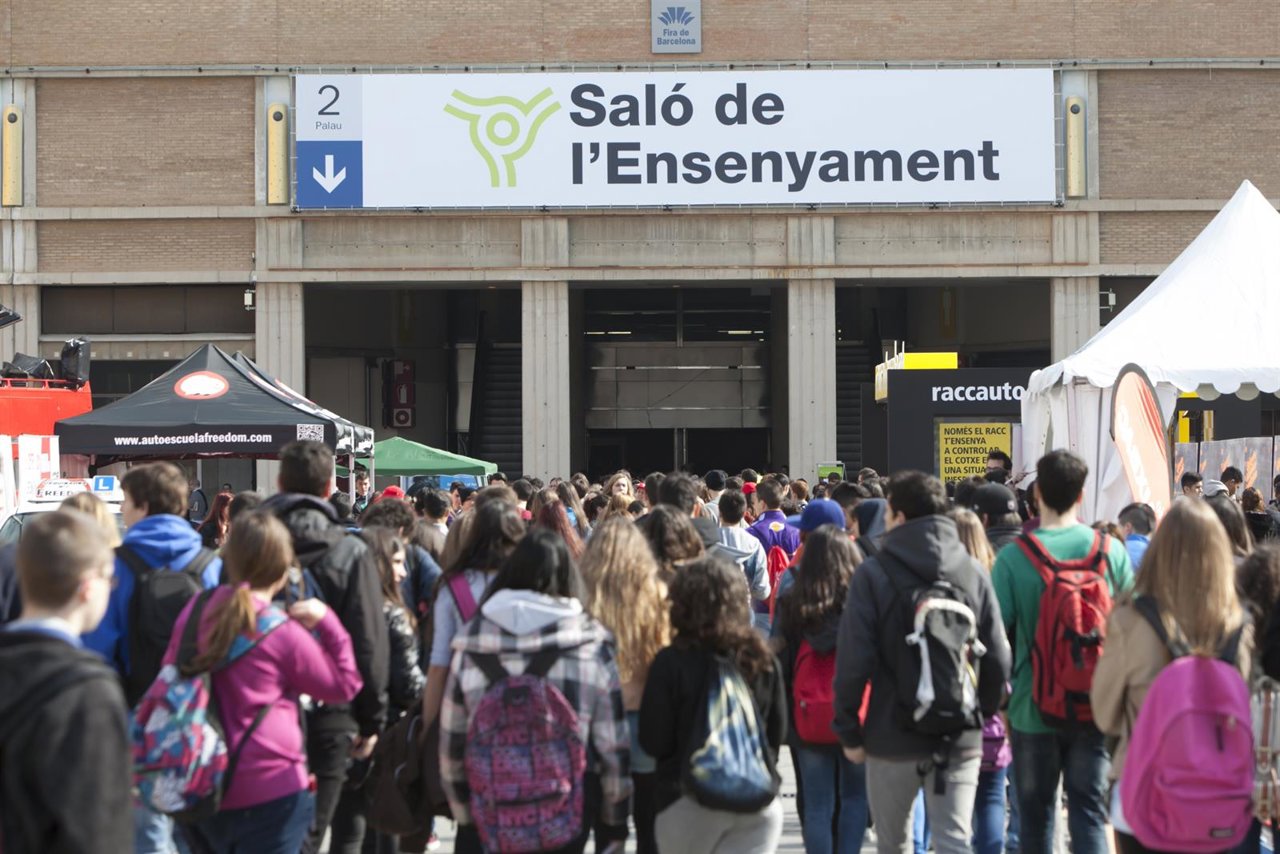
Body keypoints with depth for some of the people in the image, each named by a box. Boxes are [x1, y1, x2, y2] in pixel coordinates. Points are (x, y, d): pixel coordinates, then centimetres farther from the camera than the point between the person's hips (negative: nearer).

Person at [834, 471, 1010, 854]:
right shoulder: (974, 573, 1)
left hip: (893, 736, -2)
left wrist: (849, 731, -3)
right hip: (960, 738, 2)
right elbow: (998, 658, 1)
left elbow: (854, 661, -11)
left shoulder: (873, 574, -8)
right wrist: (982, 714, 13)